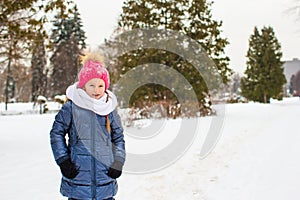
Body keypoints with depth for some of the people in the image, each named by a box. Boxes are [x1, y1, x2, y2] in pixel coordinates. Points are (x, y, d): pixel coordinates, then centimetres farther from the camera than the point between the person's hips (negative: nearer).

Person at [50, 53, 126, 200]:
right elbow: (56, 132, 2)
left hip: (105, 176, 2)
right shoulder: (71, 107, -5)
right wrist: (63, 160, -4)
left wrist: (118, 162, 2)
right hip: (77, 175, -2)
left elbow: (118, 138, 12)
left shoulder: (109, 109, 3)